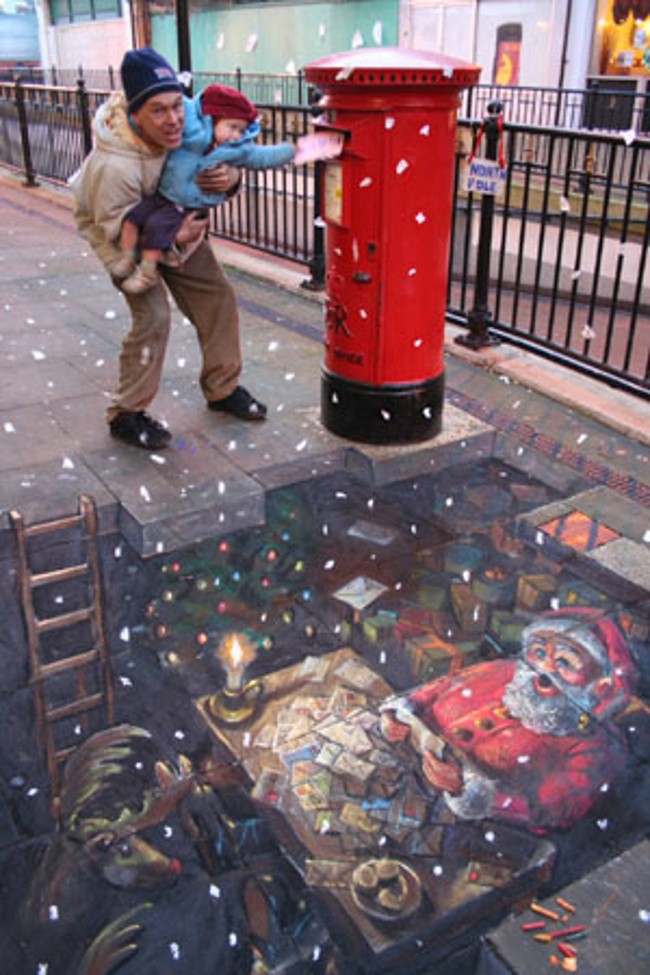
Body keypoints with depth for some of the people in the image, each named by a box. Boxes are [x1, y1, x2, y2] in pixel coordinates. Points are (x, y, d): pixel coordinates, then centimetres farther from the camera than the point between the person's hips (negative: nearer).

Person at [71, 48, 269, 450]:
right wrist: (174, 241, -43)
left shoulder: (186, 124, -25)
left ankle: (223, 388, 23)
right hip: (119, 230, -6)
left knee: (217, 296, 4)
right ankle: (126, 414, -2)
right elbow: (119, 231, -30)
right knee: (153, 315, -18)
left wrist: (231, 176, -31)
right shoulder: (114, 167, -41)